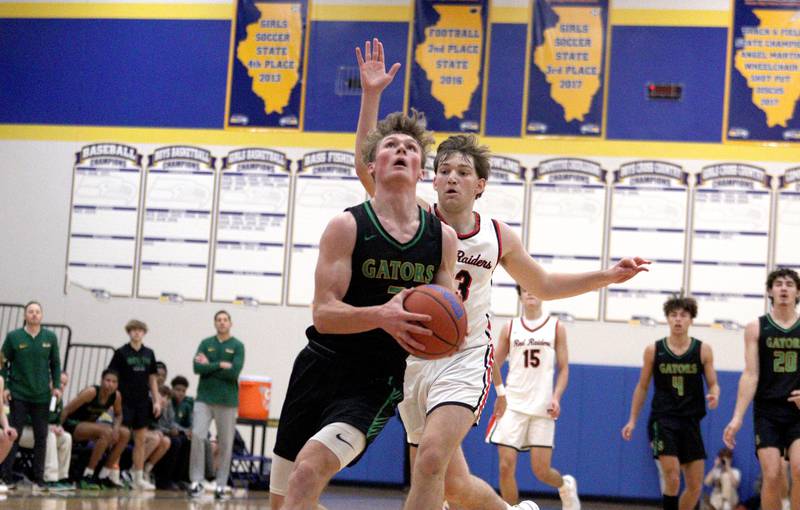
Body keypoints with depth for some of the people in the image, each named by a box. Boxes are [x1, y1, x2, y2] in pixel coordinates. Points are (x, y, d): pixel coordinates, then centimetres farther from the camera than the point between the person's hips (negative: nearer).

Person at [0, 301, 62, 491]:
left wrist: (57, 386, 0)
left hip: (42, 395, 2)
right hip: (19, 394, -2)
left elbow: (55, 363, 10)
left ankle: (39, 479, 9)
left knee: (41, 437, 4)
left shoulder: (50, 337, 4)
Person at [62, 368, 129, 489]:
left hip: (89, 425, 8)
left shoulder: (116, 396, -5)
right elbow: (66, 410, -20)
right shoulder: (91, 392, -23)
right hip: (72, 424, -8)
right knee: (106, 432, -31)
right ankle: (87, 476, -26)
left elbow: (118, 415, 14)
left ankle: (105, 476, -2)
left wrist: (116, 428, -7)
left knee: (125, 433, -5)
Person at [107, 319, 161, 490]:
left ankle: (139, 478, 12)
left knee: (141, 440, 6)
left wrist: (156, 400, 9)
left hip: (143, 402, 4)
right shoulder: (121, 353, -4)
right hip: (125, 402, -4)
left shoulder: (149, 353, 9)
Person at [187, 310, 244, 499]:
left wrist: (209, 365, -8)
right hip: (204, 398, 1)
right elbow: (197, 367, -6)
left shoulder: (237, 346, 2)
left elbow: (234, 372, -12)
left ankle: (221, 484, 10)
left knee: (226, 443, 2)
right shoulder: (206, 344, 8)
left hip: (227, 400, -1)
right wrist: (220, 365, -12)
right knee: (197, 435, -12)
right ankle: (196, 481, -6)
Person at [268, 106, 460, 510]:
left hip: (378, 380, 0)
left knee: (311, 467, -25)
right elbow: (324, 313, -14)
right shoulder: (347, 226, -7)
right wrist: (381, 315, -32)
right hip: (323, 365, 0)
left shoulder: (443, 237, 2)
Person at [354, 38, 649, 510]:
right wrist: (371, 95, -26)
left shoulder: (498, 236, 2)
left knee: (431, 459, -25)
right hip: (413, 358, 1)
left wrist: (610, 276, 9)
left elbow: (543, 285, 17)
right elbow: (367, 165, -17)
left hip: (466, 358, -1)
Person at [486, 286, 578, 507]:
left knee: (541, 469, -2)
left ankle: (566, 485, 32)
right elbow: (495, 364, 14)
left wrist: (556, 397, -9)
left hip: (542, 407, -1)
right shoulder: (510, 328, 8)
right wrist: (500, 392, 3)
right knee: (506, 465, -9)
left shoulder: (556, 327, 5)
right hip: (513, 405, 1)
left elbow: (563, 368, 4)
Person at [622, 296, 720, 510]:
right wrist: (632, 420, 8)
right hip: (662, 419, -2)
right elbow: (642, 387, 10)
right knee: (672, 479, -16)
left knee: (695, 486, 5)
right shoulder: (654, 350, 1)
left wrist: (714, 395, -18)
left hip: (690, 421, 2)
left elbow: (713, 384, 6)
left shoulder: (703, 350, 2)